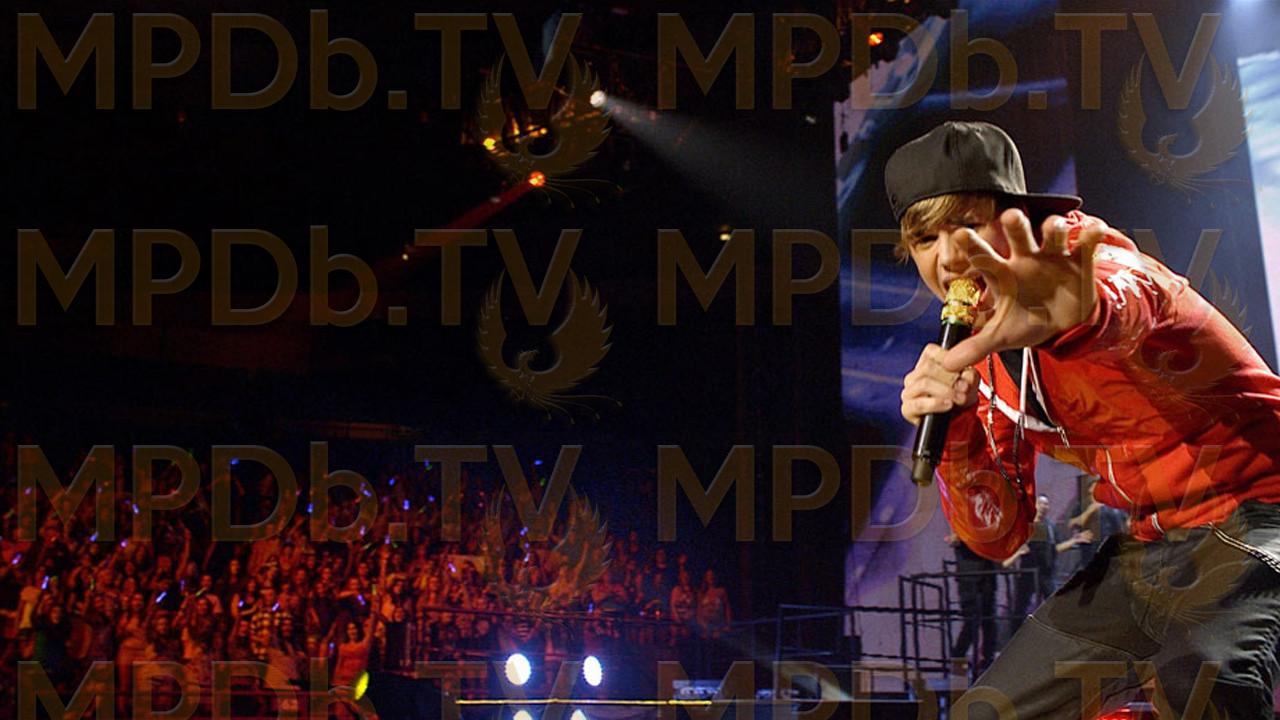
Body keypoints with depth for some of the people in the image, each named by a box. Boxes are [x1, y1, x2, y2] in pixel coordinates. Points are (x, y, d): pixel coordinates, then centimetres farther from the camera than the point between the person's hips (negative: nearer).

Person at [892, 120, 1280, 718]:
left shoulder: (1083, 258, -15)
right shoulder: (985, 357, 7)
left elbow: (1130, 297, -43)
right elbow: (999, 536, 5)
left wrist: (1076, 315, -68)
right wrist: (956, 434, -14)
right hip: (1148, 549, 9)